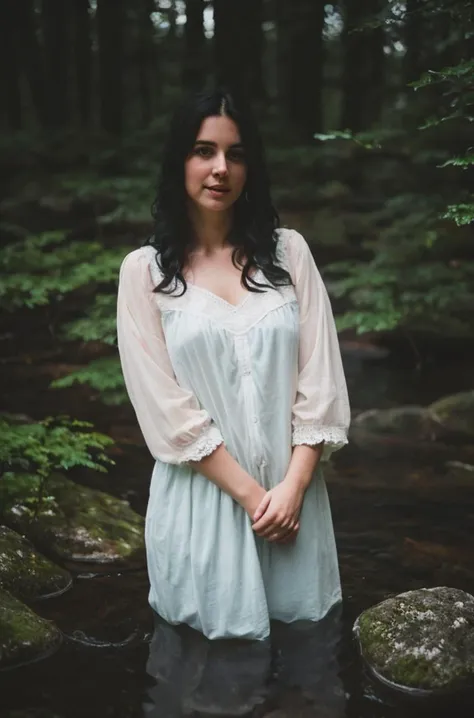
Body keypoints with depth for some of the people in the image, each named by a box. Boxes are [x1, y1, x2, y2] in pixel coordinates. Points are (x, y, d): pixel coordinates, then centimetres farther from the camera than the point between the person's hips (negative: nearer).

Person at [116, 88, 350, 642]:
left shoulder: (288, 252, 4)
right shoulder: (145, 270, -3)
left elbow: (320, 377, -1)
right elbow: (167, 407, -8)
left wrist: (293, 484, -11)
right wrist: (249, 493, -12)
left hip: (293, 492, 2)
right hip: (204, 494, -2)